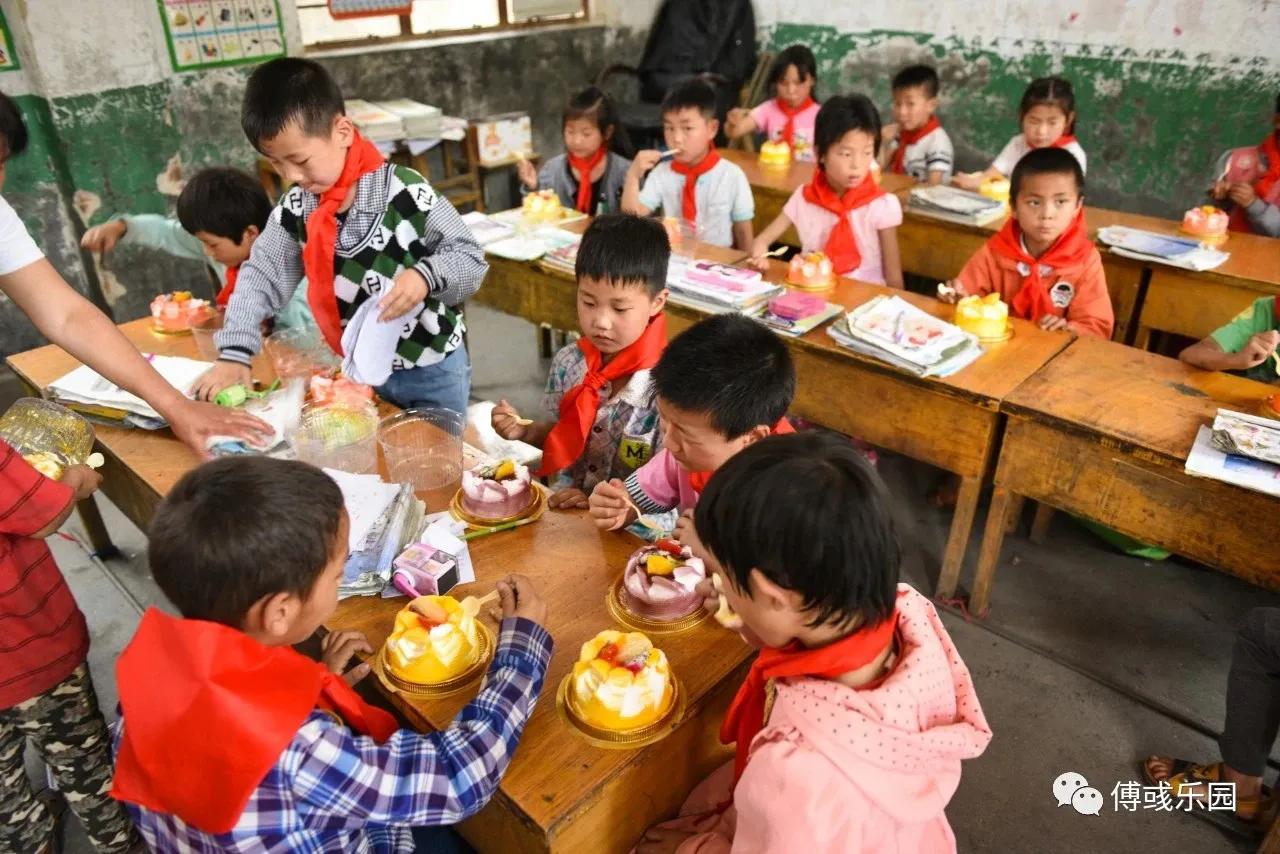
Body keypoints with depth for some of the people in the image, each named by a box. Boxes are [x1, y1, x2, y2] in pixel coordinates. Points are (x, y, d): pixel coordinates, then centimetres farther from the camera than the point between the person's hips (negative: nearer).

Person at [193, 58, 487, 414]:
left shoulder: (405, 192, -20)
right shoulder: (295, 208, -4)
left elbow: (471, 257, -15)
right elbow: (261, 275, 1)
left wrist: (426, 275, -34)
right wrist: (234, 353, -9)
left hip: (432, 370, -4)